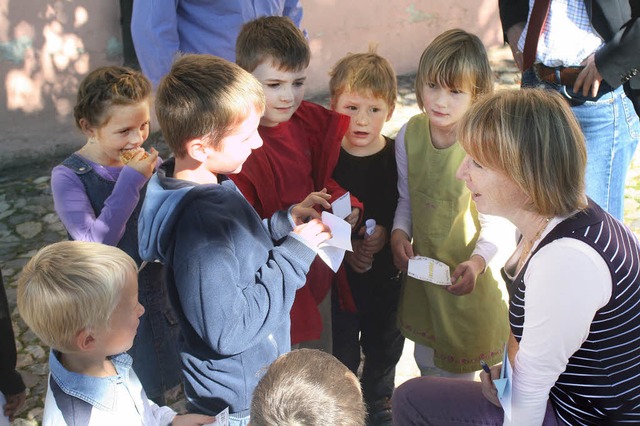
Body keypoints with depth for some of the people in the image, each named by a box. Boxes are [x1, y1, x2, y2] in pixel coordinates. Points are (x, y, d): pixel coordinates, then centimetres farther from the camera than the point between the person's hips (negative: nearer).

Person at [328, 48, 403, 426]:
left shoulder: (398, 156, -12)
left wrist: (385, 232, -22)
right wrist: (346, 247, -18)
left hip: (386, 271, 2)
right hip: (339, 271, -1)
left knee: (384, 344, 21)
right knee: (342, 345, 17)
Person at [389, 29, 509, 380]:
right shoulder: (409, 135, -9)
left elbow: (496, 219, -14)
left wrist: (478, 261, -28)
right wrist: (399, 232, -12)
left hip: (468, 276, -4)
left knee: (458, 370, 16)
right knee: (425, 363, 26)